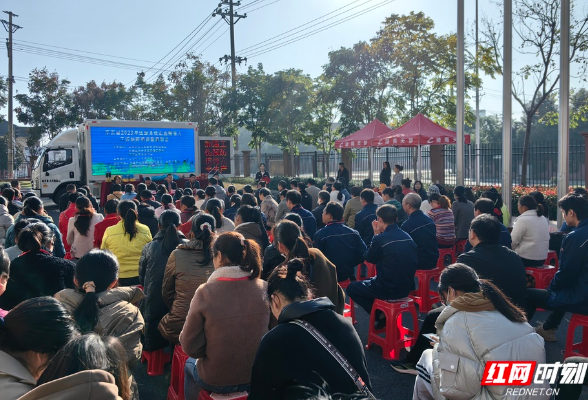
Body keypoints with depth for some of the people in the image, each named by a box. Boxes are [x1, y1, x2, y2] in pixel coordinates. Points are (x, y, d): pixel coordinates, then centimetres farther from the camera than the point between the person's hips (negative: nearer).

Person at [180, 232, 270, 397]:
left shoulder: (206, 292, -22)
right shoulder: (265, 288, -13)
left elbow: (190, 346, -13)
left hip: (216, 380, -3)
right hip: (258, 376, 3)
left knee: (190, 364, 32)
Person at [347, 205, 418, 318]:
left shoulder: (380, 239, -20)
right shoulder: (407, 237, 0)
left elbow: (368, 258, -2)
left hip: (388, 290, -7)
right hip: (407, 287, 7)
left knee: (351, 288, 14)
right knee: (371, 281, 33)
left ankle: (382, 316, 10)